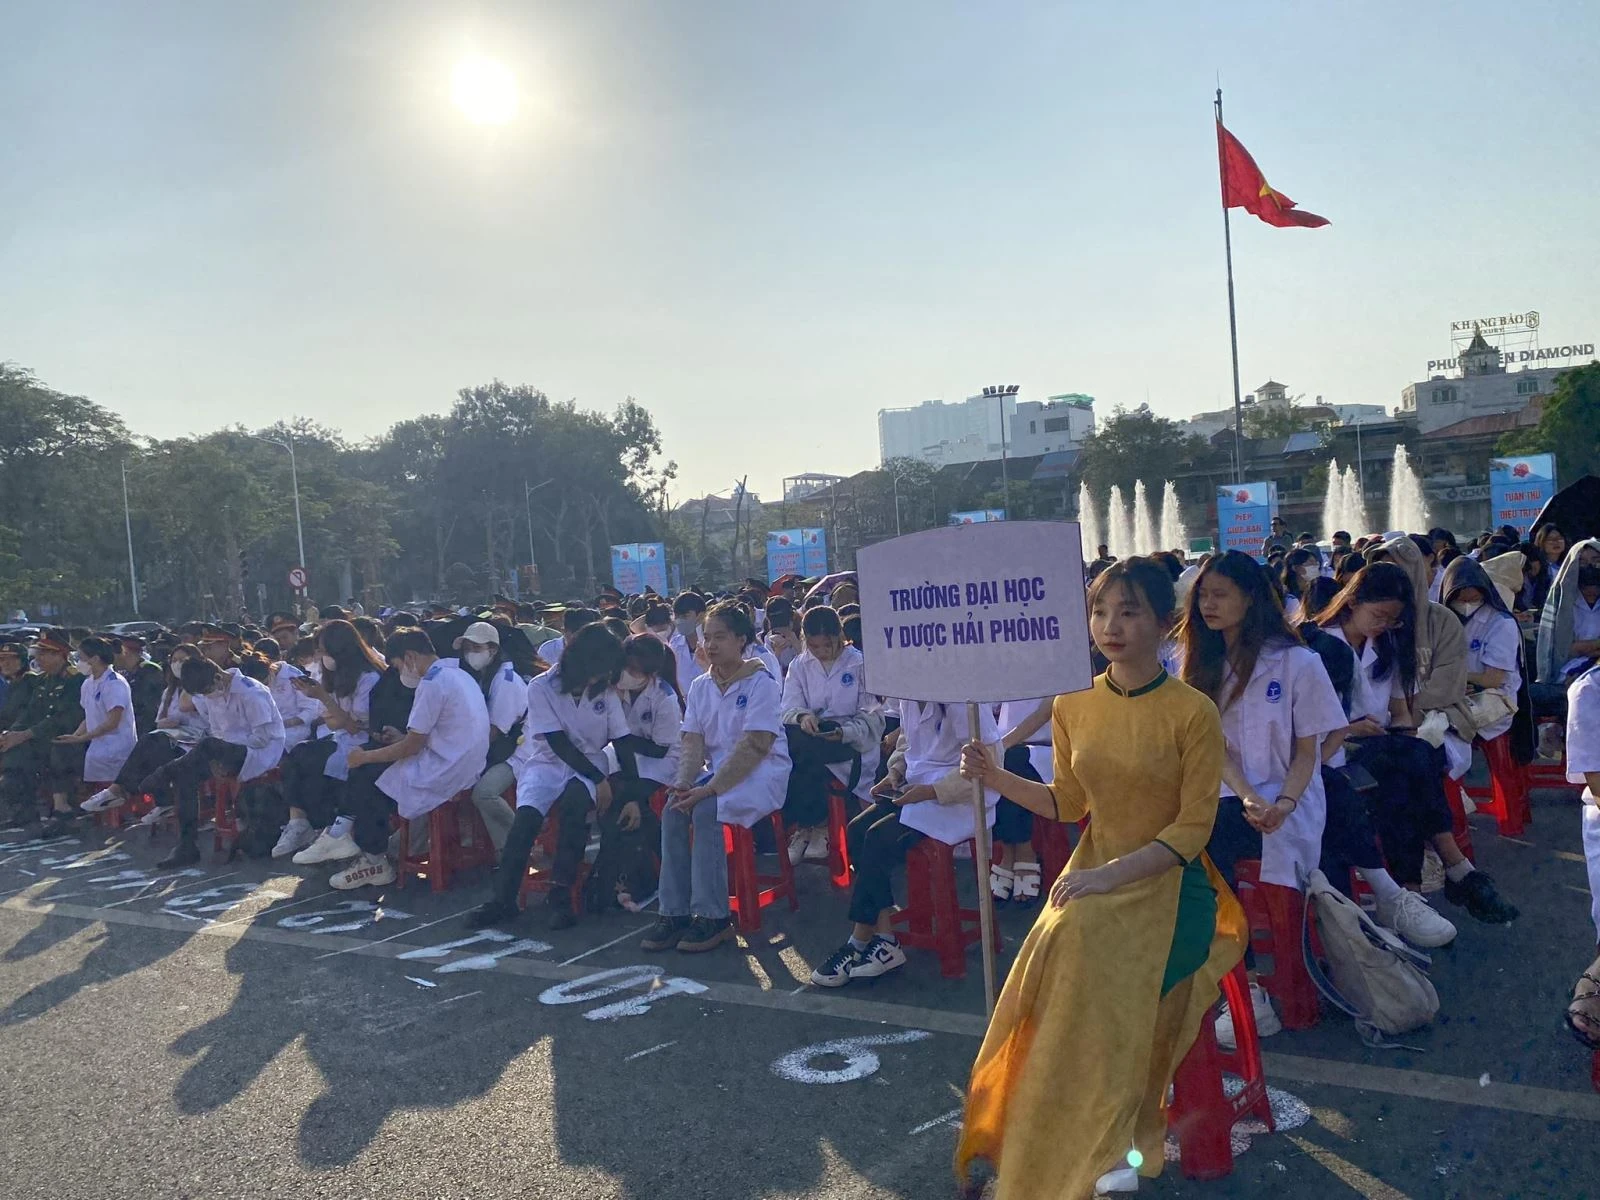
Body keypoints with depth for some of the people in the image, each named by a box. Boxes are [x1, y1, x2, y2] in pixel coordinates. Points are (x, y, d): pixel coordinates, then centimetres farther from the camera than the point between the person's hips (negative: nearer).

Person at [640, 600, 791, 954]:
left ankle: (712, 917, -22)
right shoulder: (700, 686, 10)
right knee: (673, 808, -20)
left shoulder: (761, 682, -10)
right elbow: (693, 743, 4)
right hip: (717, 771, 6)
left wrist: (709, 789, -24)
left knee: (705, 809, -30)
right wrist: (684, 784, -17)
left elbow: (755, 746, -19)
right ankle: (674, 912, -15)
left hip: (763, 773, -6)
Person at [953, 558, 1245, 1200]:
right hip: (1093, 870, 4)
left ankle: (1107, 1146, -6)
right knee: (1066, 949, -22)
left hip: (1165, 881, -4)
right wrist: (996, 777, -4)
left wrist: (1112, 875, -19)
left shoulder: (1193, 712, -11)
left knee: (1085, 941, -28)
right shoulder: (1073, 706, 3)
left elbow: (1194, 827, -10)